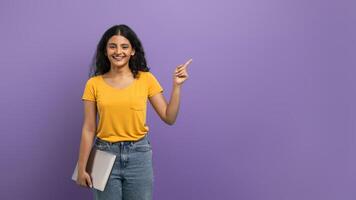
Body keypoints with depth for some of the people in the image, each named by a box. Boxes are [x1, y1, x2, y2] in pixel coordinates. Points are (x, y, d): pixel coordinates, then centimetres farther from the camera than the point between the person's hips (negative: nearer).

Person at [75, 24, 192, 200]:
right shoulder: (94, 84, 0)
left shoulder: (146, 79, -1)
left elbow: (169, 118, -1)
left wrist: (177, 86, -10)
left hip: (138, 155, 0)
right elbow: (88, 129, 0)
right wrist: (82, 167, 0)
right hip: (105, 155, 0)